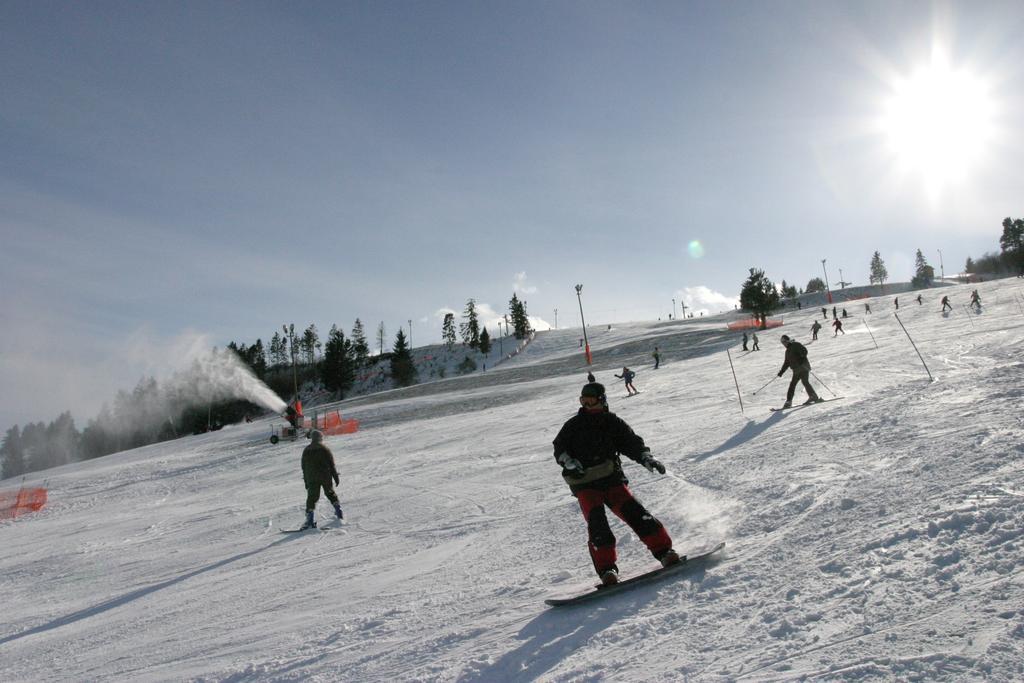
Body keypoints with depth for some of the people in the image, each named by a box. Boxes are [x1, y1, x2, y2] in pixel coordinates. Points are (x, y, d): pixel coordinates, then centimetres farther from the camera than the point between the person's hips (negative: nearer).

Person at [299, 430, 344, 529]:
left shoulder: (306, 450, 5)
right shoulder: (325, 449, -2)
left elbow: (304, 467, 9)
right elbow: (332, 464, -2)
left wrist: (306, 481, 15)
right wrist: (336, 477, 4)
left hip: (312, 479, 0)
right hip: (326, 477, 0)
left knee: (312, 497, -2)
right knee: (330, 493, 19)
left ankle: (310, 519, -12)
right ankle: (339, 511, 20)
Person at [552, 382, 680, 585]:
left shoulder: (613, 422, 8)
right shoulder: (574, 425, 8)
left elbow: (632, 442, 3)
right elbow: (559, 448, 7)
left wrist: (646, 457, -16)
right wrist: (569, 462, -13)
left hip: (611, 479, 1)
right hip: (585, 485, -1)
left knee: (634, 513, -13)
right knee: (597, 523, -17)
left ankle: (665, 552, -7)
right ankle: (607, 570, -15)